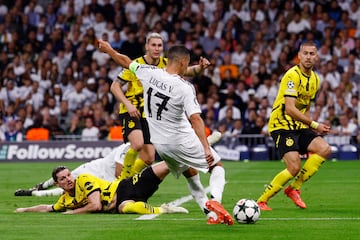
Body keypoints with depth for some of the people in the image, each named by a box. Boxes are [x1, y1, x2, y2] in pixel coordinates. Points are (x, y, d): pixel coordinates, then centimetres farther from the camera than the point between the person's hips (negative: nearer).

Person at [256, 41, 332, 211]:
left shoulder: (315, 79, 13)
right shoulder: (293, 75, -15)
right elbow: (290, 109, -22)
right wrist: (314, 125, -19)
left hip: (299, 127, 8)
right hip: (282, 125, -8)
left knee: (324, 149, -13)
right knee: (294, 167, -20)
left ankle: (294, 188, -1)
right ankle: (261, 201, -4)